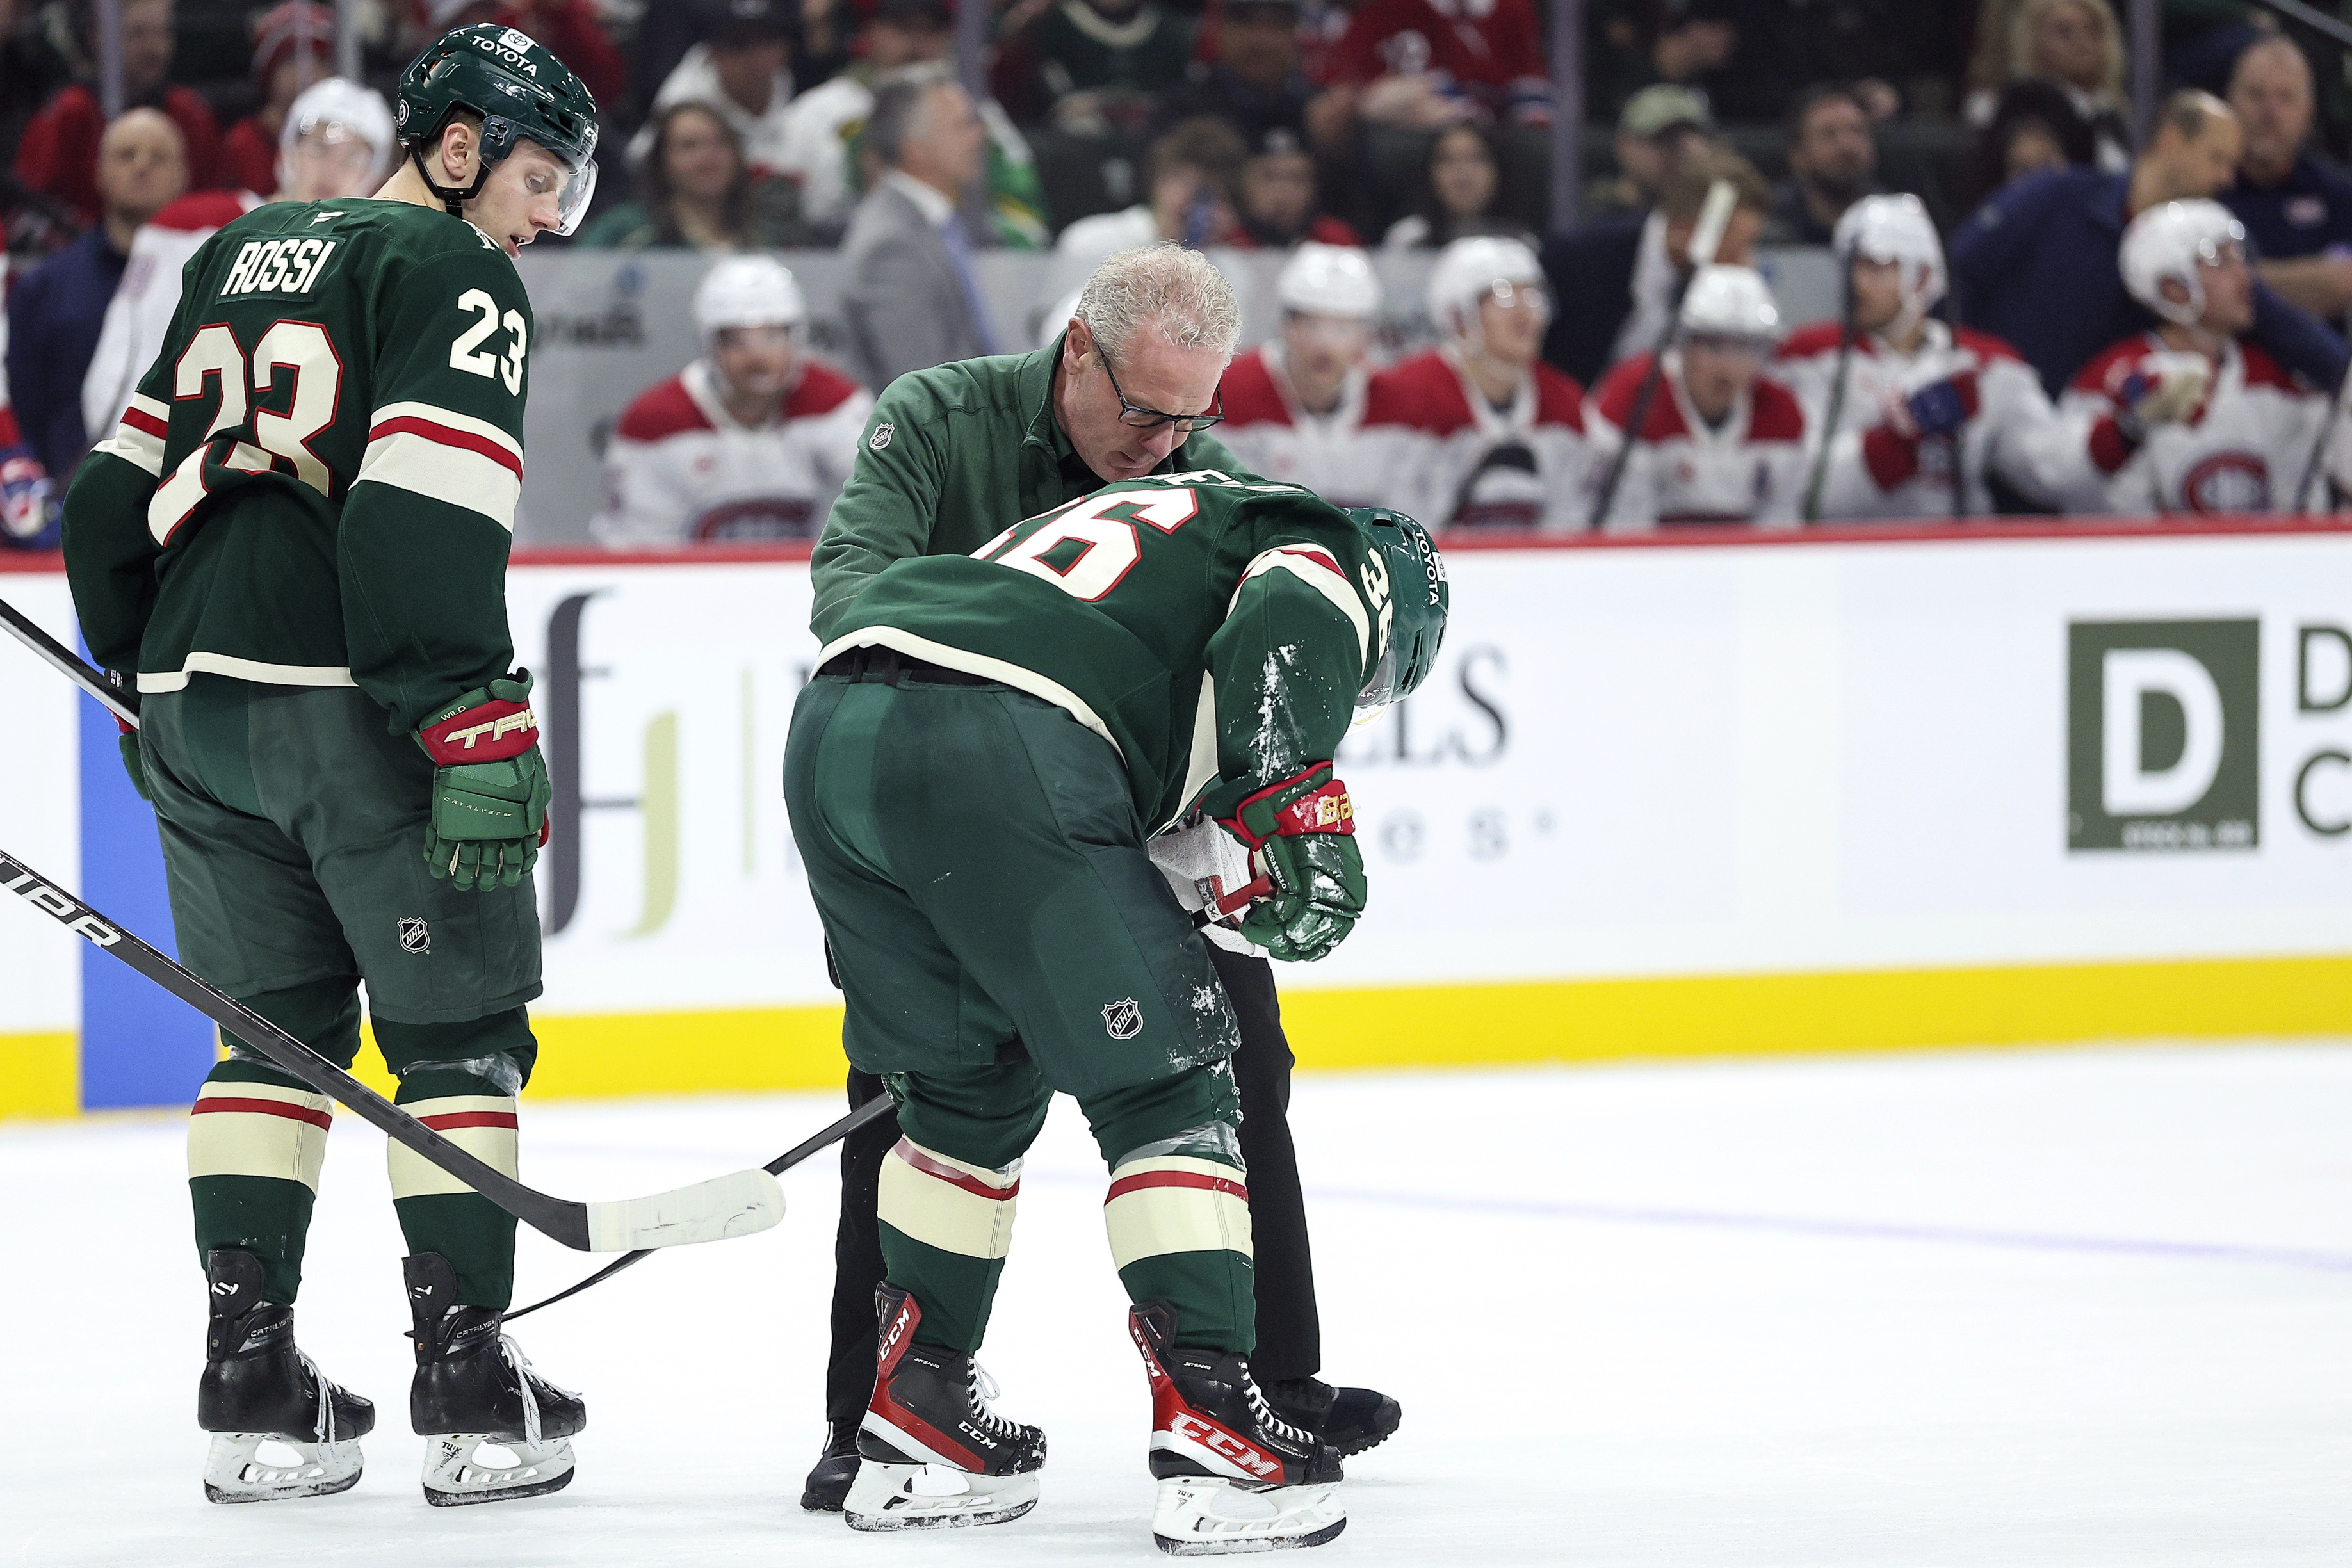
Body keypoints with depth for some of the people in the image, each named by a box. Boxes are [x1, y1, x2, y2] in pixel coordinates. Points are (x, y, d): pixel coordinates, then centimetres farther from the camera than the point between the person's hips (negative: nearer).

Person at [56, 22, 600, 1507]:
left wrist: (144, 671, 30)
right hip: (354, 702, -7)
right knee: (457, 1030, 3)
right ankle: (471, 1391, 0)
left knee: (274, 1025, 15)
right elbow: (428, 512, -18)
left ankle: (252, 1381, 9)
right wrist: (476, 724, -21)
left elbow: (123, 480, 21)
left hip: (196, 702, 7)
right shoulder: (453, 278, -5)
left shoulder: (242, 256, 19)